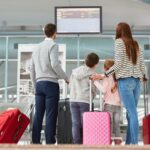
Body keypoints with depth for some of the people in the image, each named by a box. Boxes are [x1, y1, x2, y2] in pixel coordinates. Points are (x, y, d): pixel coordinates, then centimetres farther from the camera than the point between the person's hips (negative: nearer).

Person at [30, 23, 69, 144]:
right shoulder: (53, 45, -3)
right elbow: (55, 64, -16)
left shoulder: (37, 47, 18)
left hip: (39, 83, 7)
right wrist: (66, 78, -5)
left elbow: (32, 69, 19)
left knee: (38, 115, 6)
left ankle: (35, 142, 6)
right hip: (51, 83, -6)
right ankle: (50, 142, -7)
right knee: (51, 115, -5)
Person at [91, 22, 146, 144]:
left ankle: (134, 144, -11)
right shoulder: (136, 44, 15)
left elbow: (119, 64, -9)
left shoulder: (119, 42, -1)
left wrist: (104, 75, -5)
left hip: (125, 81, -6)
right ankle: (129, 143, 8)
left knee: (132, 113, -10)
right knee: (131, 113, 7)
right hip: (137, 81, 6)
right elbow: (142, 64, 13)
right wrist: (143, 76, 29)